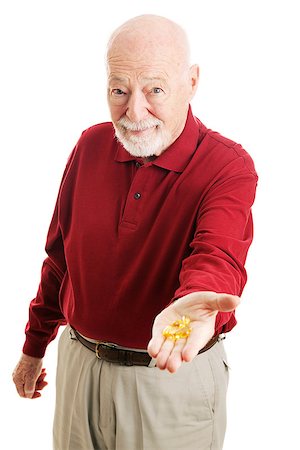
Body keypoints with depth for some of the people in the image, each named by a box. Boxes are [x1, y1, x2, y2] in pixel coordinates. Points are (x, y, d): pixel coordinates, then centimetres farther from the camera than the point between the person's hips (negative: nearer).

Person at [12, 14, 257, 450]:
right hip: (79, 364, 4)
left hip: (175, 381, -4)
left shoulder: (228, 166, -16)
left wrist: (193, 303, -57)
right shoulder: (91, 146, -2)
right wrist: (34, 347, 14)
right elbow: (60, 256, 8)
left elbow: (218, 255, -34)